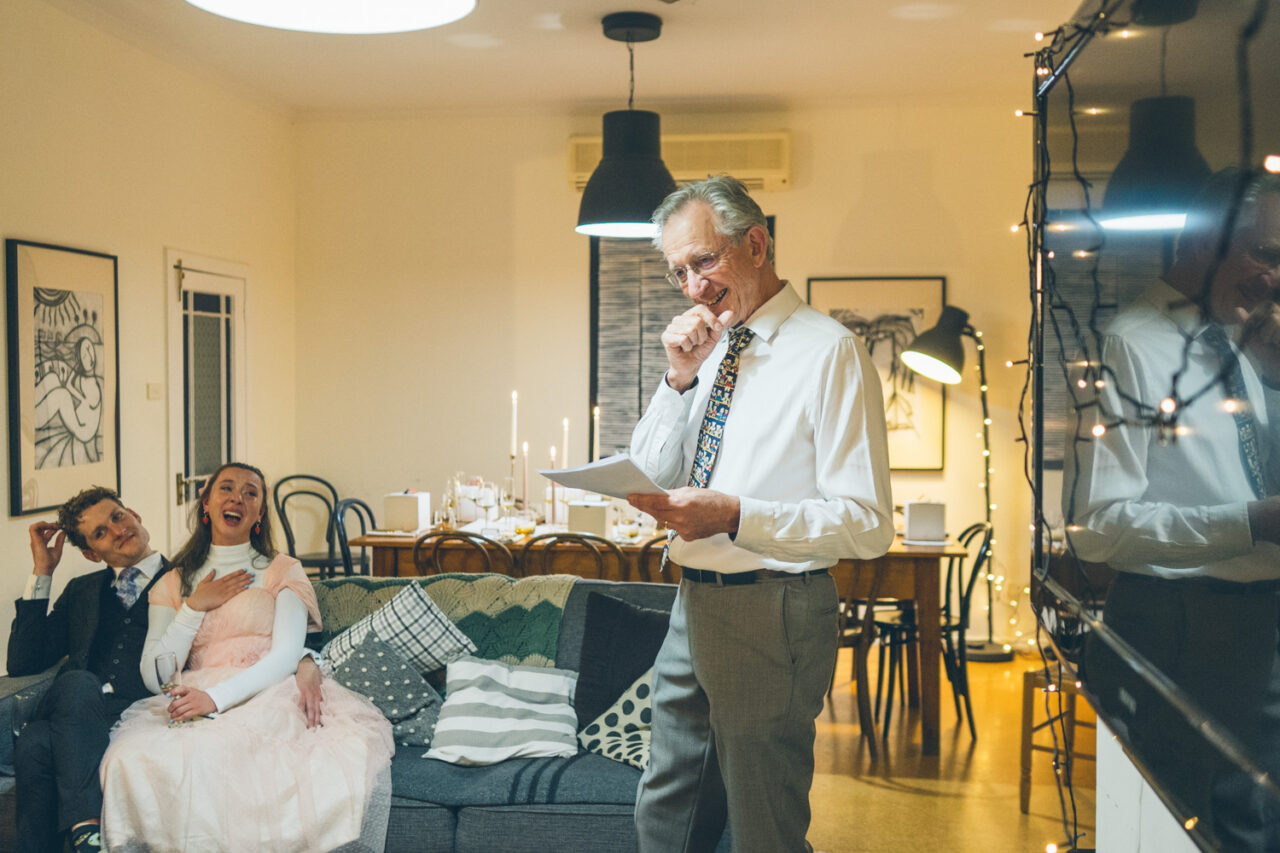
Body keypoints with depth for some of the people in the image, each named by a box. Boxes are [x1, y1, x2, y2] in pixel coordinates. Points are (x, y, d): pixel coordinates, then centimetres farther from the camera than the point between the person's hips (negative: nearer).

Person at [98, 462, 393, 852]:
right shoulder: (173, 583, 23)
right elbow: (154, 677, 11)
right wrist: (194, 607, 2)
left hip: (269, 697, -1)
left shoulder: (283, 571, 15)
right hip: (195, 704, 1)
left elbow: (286, 656, -2)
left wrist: (217, 698, -18)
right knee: (132, 761, -35)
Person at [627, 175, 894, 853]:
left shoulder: (829, 352, -12)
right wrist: (679, 379, -4)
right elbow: (647, 479, 10)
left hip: (772, 615, -7)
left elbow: (868, 524, -17)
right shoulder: (707, 347, 11)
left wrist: (736, 515, -26)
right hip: (693, 604, 8)